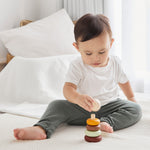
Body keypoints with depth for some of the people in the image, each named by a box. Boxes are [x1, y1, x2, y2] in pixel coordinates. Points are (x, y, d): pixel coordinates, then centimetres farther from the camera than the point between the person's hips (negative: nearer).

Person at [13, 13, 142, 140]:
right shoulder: (77, 66, -14)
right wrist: (78, 98, -49)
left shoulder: (115, 62, -4)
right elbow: (68, 88, -27)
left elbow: (123, 81, 15)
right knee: (57, 105, -19)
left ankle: (105, 123, -39)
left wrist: (131, 97, 24)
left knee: (136, 109, -22)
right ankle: (41, 129, -39)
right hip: (82, 109, -1)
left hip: (110, 106, 2)